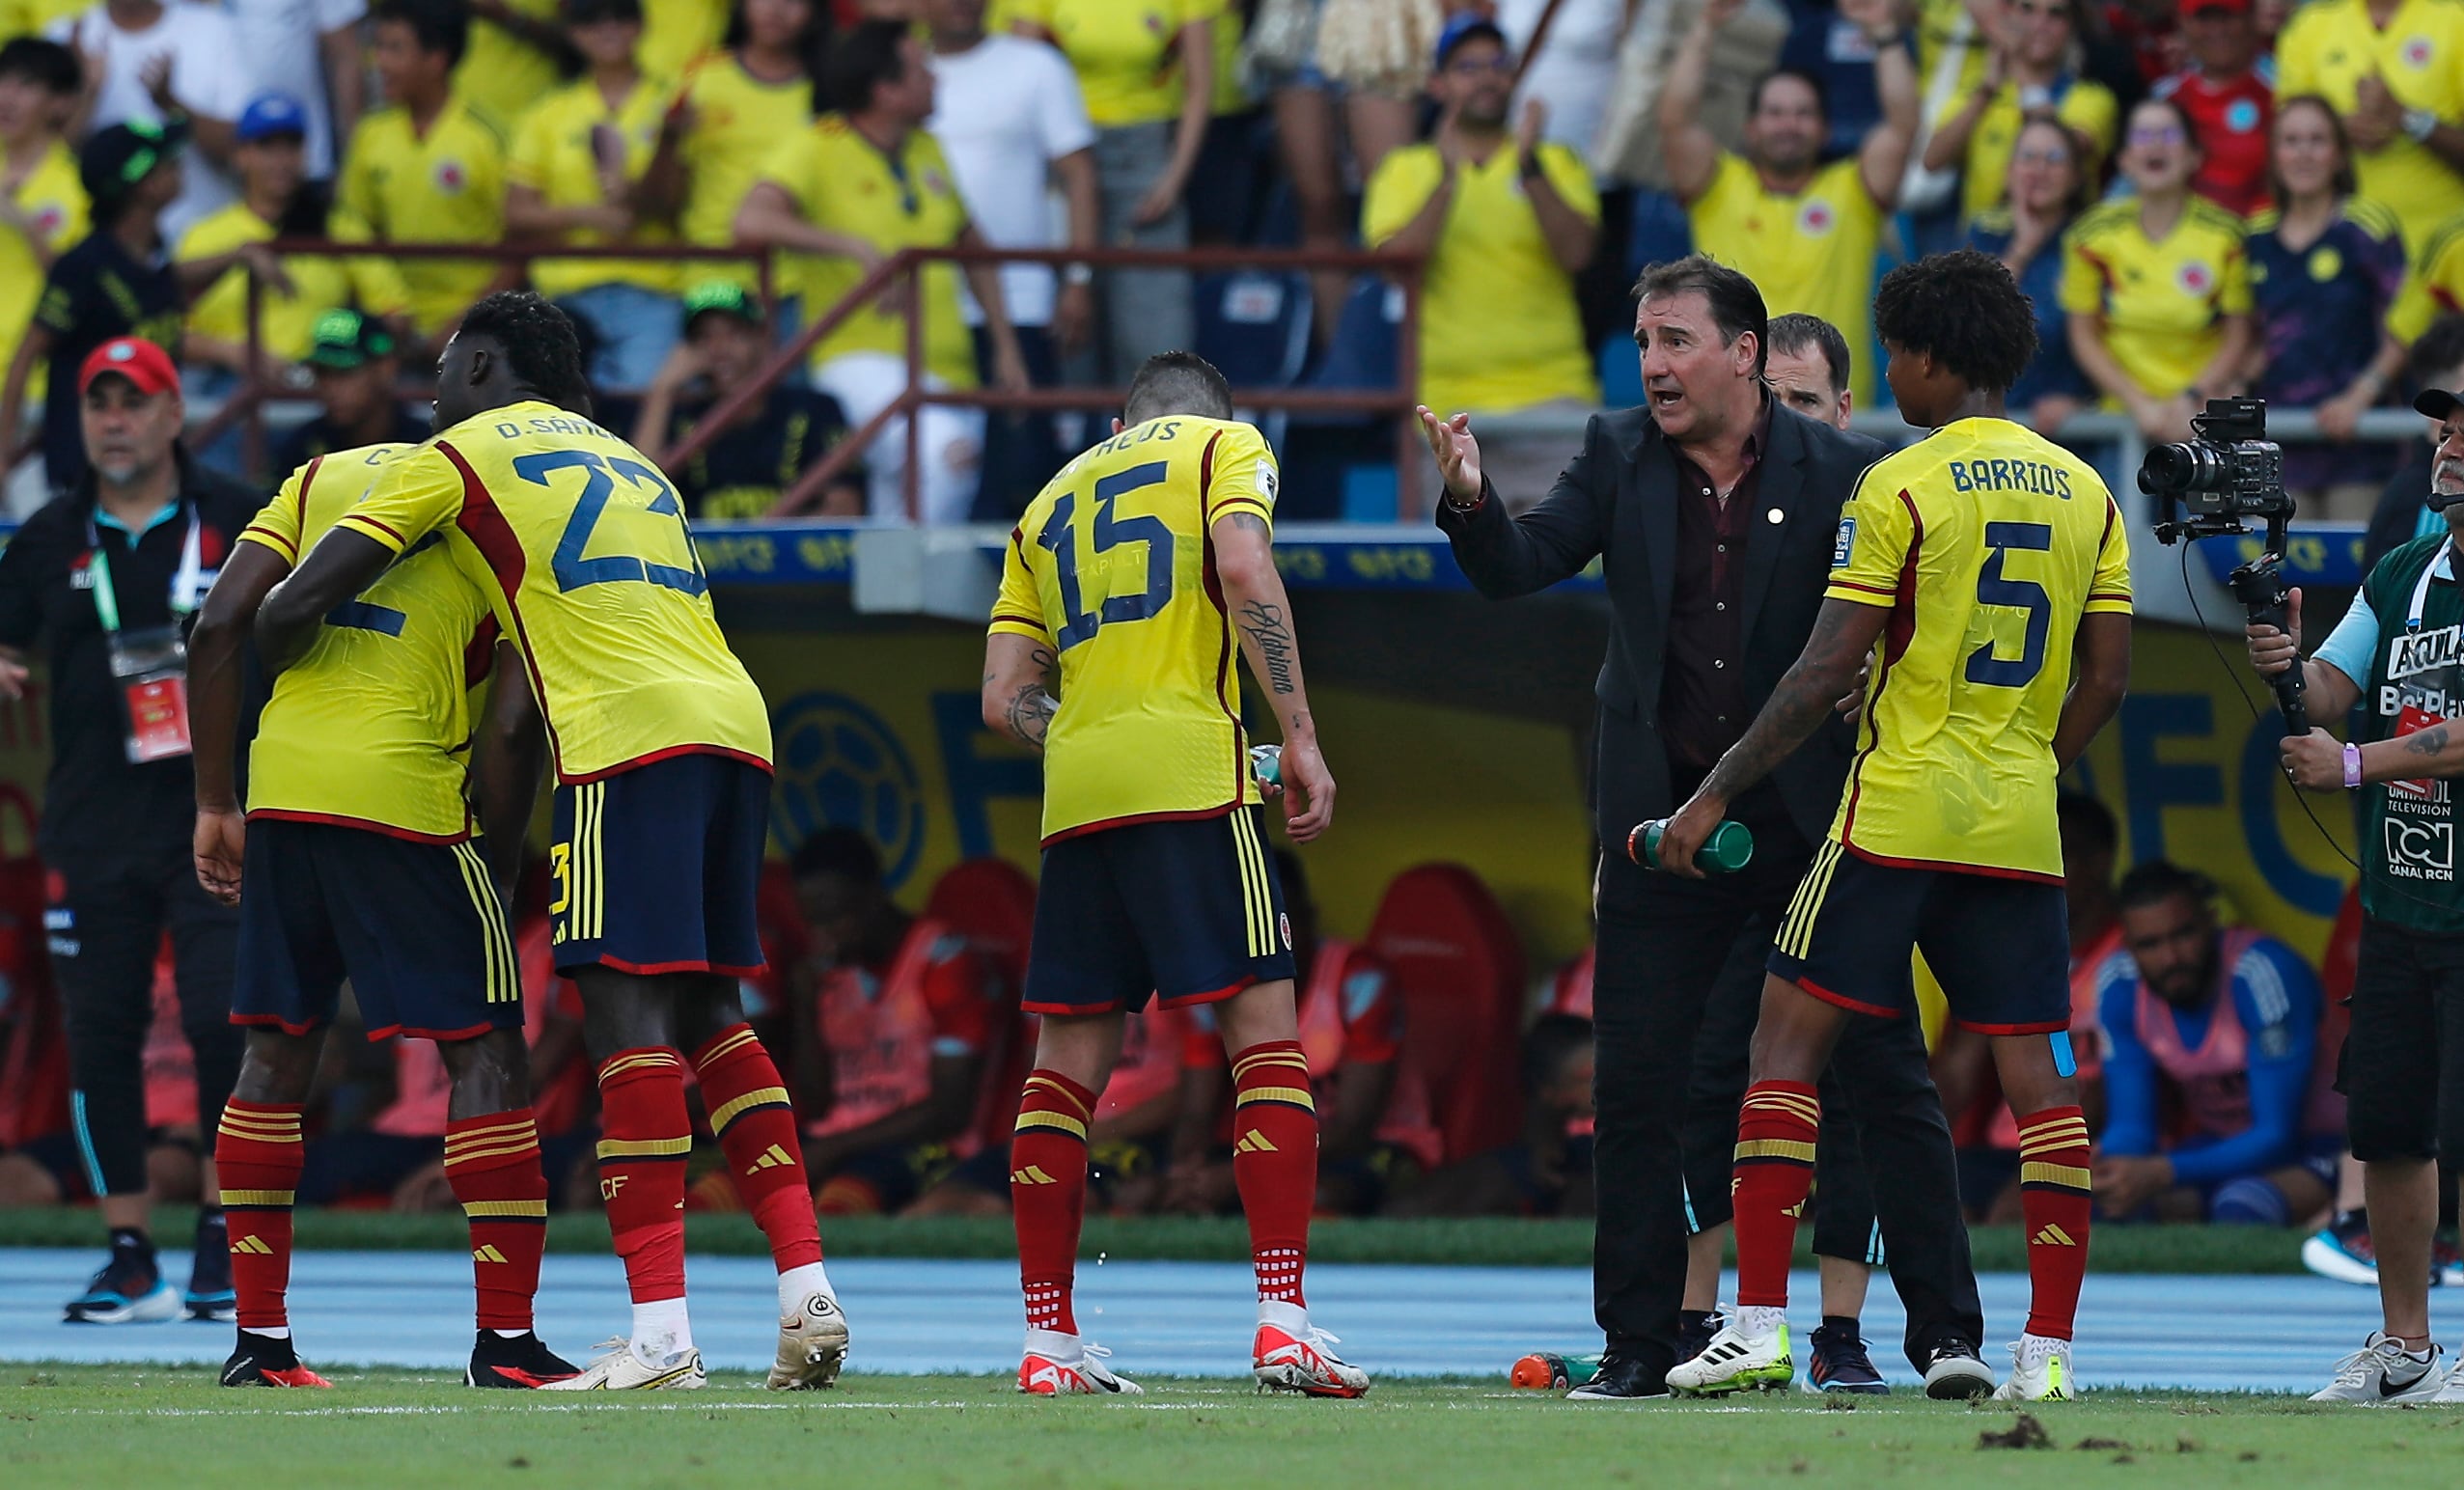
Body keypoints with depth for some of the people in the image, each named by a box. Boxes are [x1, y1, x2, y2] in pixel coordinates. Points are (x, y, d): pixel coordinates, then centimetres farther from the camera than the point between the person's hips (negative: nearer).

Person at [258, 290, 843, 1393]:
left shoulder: (457, 456, 10)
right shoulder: (634, 467, 31)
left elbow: (294, 610, 8)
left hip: (630, 736, -7)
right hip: (736, 723, 7)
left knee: (628, 1011, -10)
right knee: (706, 1013, 13)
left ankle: (660, 1332, -18)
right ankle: (807, 1290, 3)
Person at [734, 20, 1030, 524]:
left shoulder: (929, 152, 14)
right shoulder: (818, 149, -5)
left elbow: (974, 250, 24)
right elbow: (753, 222, -21)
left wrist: (1006, 349, 18)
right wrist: (857, 248, -26)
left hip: (946, 365, 7)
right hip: (862, 355, -7)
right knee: (947, 451, -33)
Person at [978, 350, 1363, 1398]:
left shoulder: (1050, 502, 25)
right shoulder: (1224, 446, 11)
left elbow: (1006, 699, 17)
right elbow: (1244, 569, -10)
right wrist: (1300, 739, -10)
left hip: (1073, 794, 5)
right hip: (1191, 776, -5)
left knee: (1067, 1060, 8)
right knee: (1263, 1029, -4)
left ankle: (1048, 1339, 8)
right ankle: (1282, 1321, -15)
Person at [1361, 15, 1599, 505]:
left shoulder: (1557, 164, 13)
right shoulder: (1406, 170, 12)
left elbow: (1576, 253, -4)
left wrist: (1529, 166, -15)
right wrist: (1447, 177, -15)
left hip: (1550, 391, 0)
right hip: (1447, 400, 0)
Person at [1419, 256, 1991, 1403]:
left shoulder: (1839, 472, -4)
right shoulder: (1621, 458, 4)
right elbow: (1518, 568, -4)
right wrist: (1471, 502, -24)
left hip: (1811, 822, -3)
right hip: (1666, 822, 3)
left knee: (1886, 1079, -1)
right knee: (1637, 1088, 4)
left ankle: (1947, 1331, 4)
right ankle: (1640, 1343, 13)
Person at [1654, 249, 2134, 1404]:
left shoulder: (1900, 487, -7)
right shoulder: (2084, 494, 9)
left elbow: (1826, 671, -9)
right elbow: (2107, 678, 10)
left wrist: (1716, 794, -4)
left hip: (1898, 811, -5)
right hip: (2020, 830, 5)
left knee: (1788, 1038, 1)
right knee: (2036, 1072, 5)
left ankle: (1759, 1325, -6)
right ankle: (2048, 1349, 1)